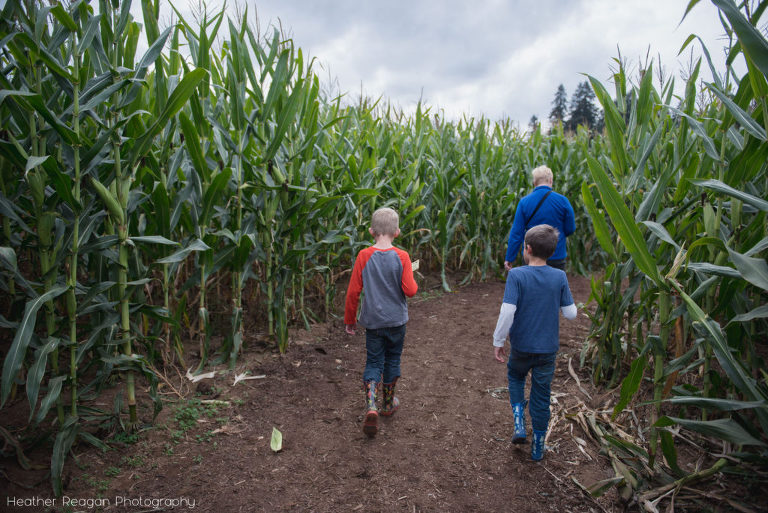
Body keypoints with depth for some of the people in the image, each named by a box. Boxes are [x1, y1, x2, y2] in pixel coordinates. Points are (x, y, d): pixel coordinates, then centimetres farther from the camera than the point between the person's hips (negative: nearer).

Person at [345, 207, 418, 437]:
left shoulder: (364, 256, -10)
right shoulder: (402, 257, -11)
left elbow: (353, 291, -7)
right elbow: (410, 290, -15)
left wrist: (349, 320, 5)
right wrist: (414, 282, 9)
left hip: (373, 321, 0)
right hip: (397, 320, 0)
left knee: (373, 363, 9)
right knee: (392, 361, 18)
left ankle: (371, 406, -10)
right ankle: (388, 403, 34)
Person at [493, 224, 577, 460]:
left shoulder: (516, 275, -18)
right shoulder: (559, 277, -8)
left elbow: (507, 312, -22)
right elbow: (571, 313, -4)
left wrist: (498, 341, -12)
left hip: (520, 346, -2)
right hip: (547, 348, 2)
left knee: (515, 378, 28)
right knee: (541, 397, 16)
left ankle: (519, 424, 14)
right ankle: (538, 447, 28)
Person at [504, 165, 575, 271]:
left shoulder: (524, 202, -7)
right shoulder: (562, 201, -8)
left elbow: (516, 233, -8)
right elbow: (570, 229, -2)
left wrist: (509, 258, -3)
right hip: (556, 257, -1)